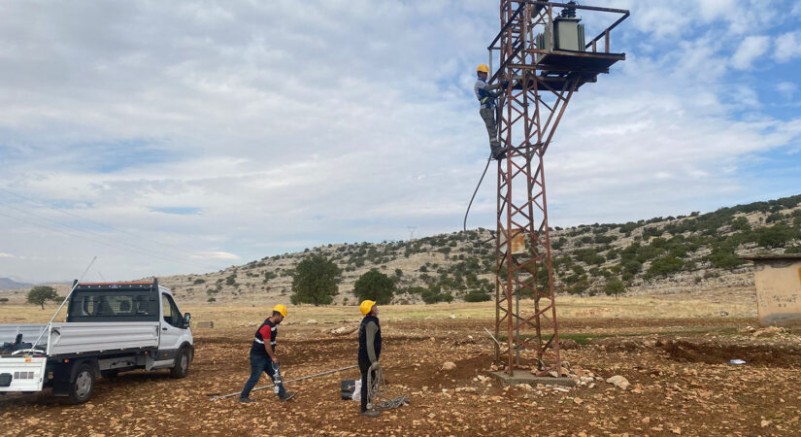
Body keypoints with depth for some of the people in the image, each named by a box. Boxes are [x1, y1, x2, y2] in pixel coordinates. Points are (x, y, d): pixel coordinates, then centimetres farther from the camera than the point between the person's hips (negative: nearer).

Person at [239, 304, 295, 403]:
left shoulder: (273, 323, 3)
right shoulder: (266, 327, -27)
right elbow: (267, 345, -23)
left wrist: (273, 354, 10)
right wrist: (273, 357, -12)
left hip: (266, 356, 9)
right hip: (258, 357, -9)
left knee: (275, 374, 7)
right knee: (255, 377, 1)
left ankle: (282, 394, 11)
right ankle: (243, 396, 15)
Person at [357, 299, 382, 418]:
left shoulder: (367, 321, 12)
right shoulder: (371, 323, -20)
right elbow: (369, 343, -25)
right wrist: (374, 360, -26)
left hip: (365, 357, 10)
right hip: (367, 358, -10)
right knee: (368, 382, -3)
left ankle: (367, 406, 27)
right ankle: (365, 409, 4)